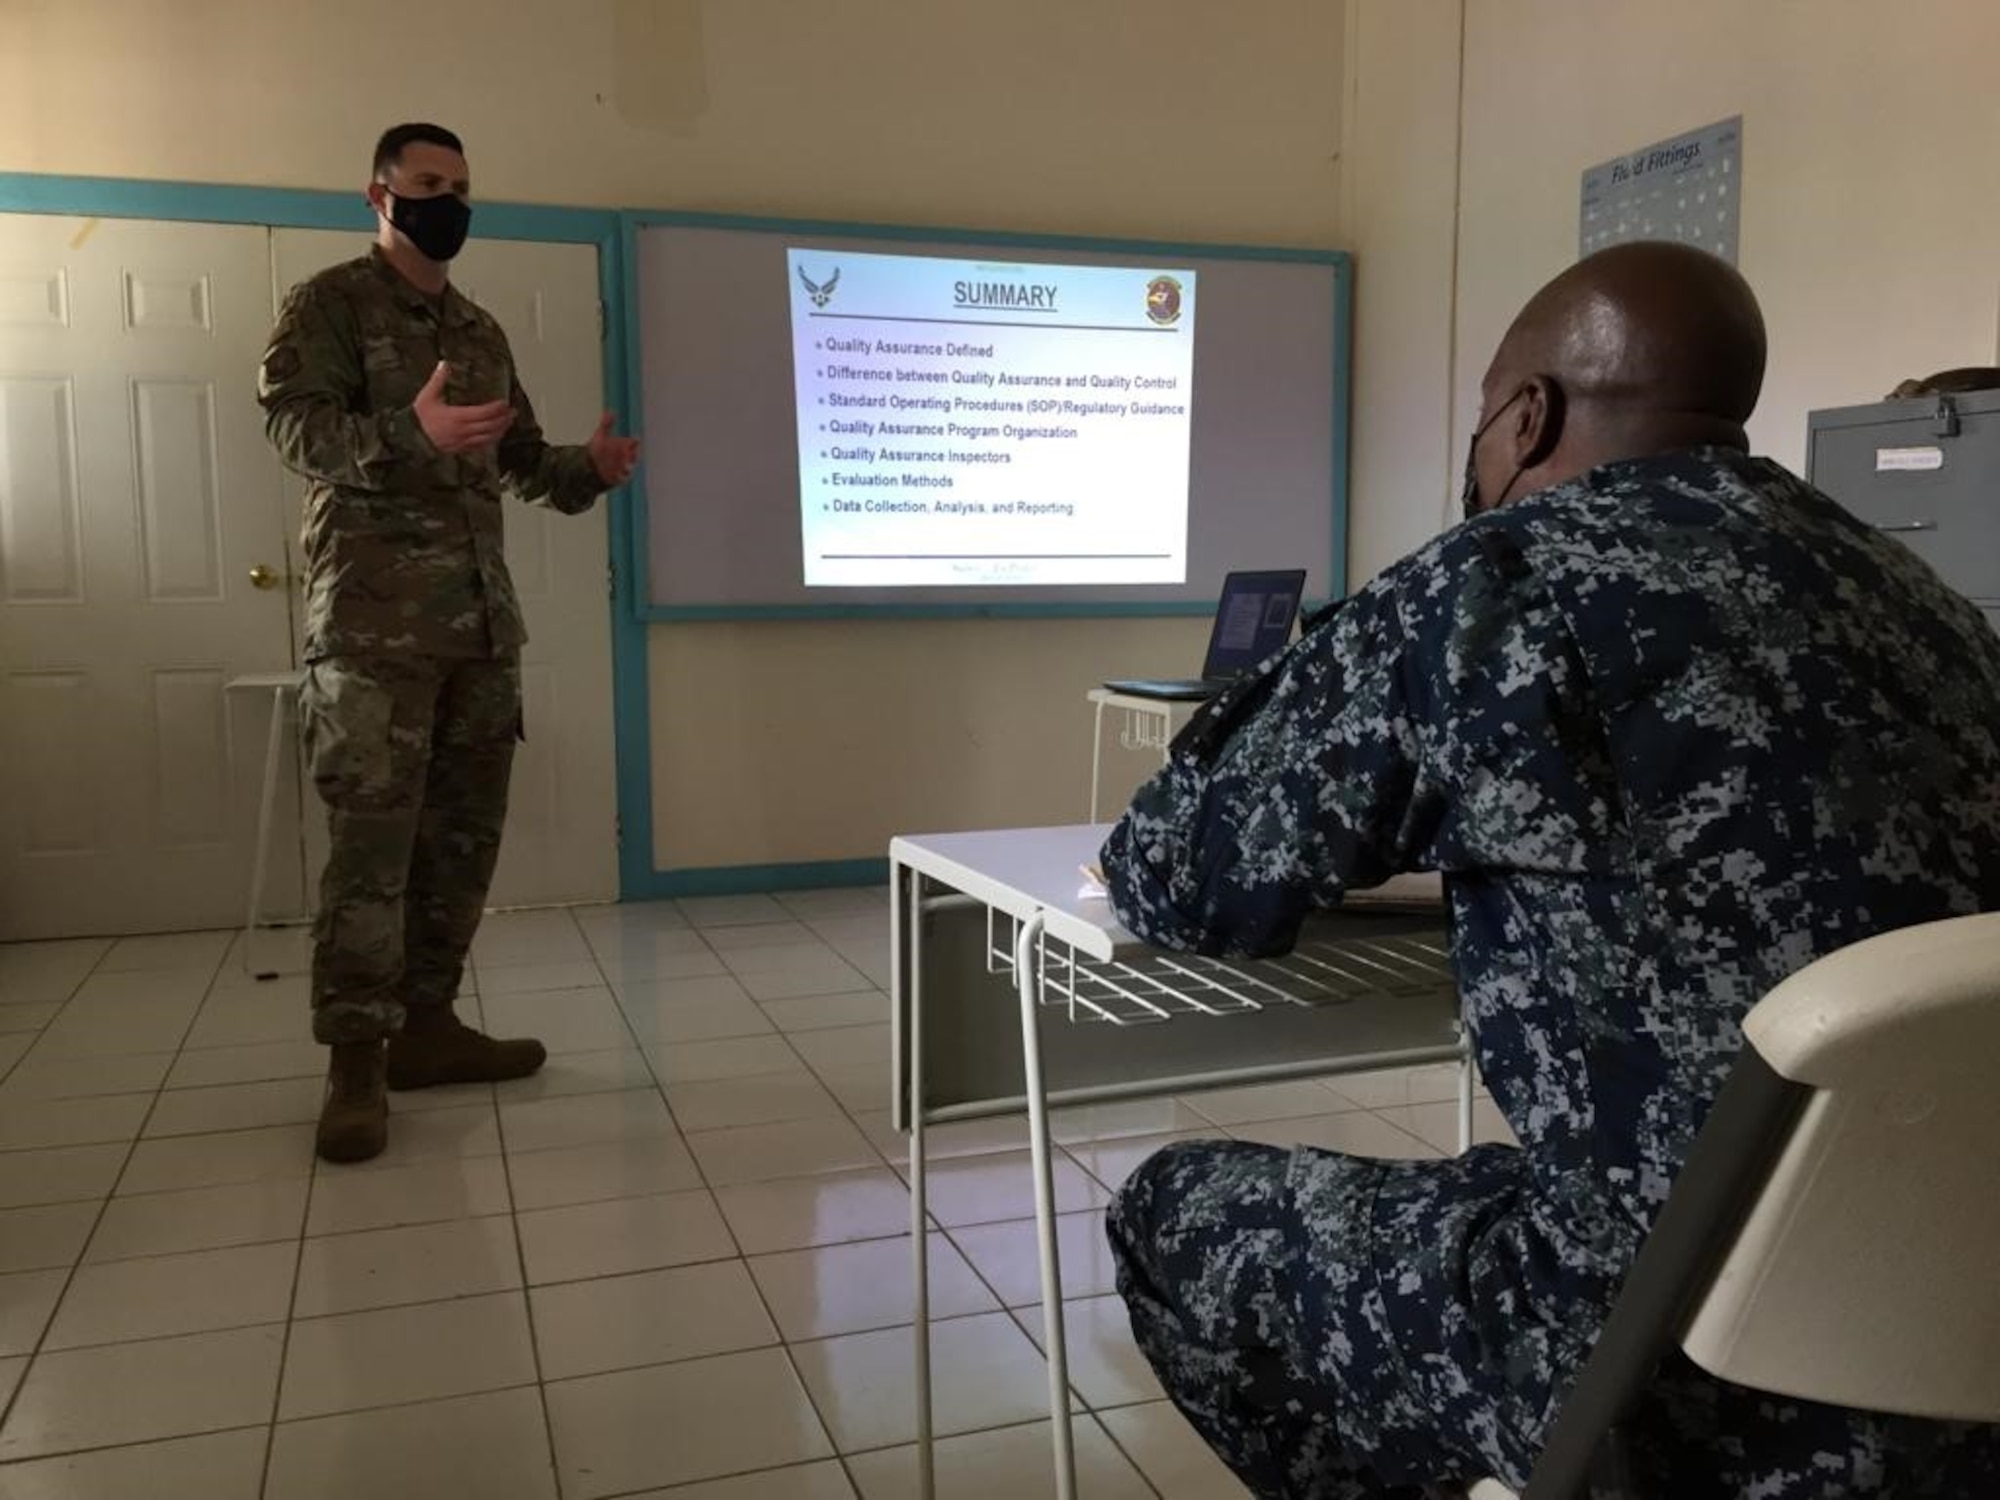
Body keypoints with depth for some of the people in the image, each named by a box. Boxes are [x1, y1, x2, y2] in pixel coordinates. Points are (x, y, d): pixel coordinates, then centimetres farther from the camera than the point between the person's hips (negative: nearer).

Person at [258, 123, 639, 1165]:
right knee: (371, 836, -9)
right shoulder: (328, 304, 1)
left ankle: (425, 1023, 17)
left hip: (482, 616, 7)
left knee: (465, 828, 7)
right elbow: (291, 426, -12)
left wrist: (590, 472, 0)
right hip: (372, 616, -7)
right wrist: (410, 432, -29)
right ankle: (355, 1060, -4)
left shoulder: (481, 330, 21)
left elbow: (521, 457, 22)